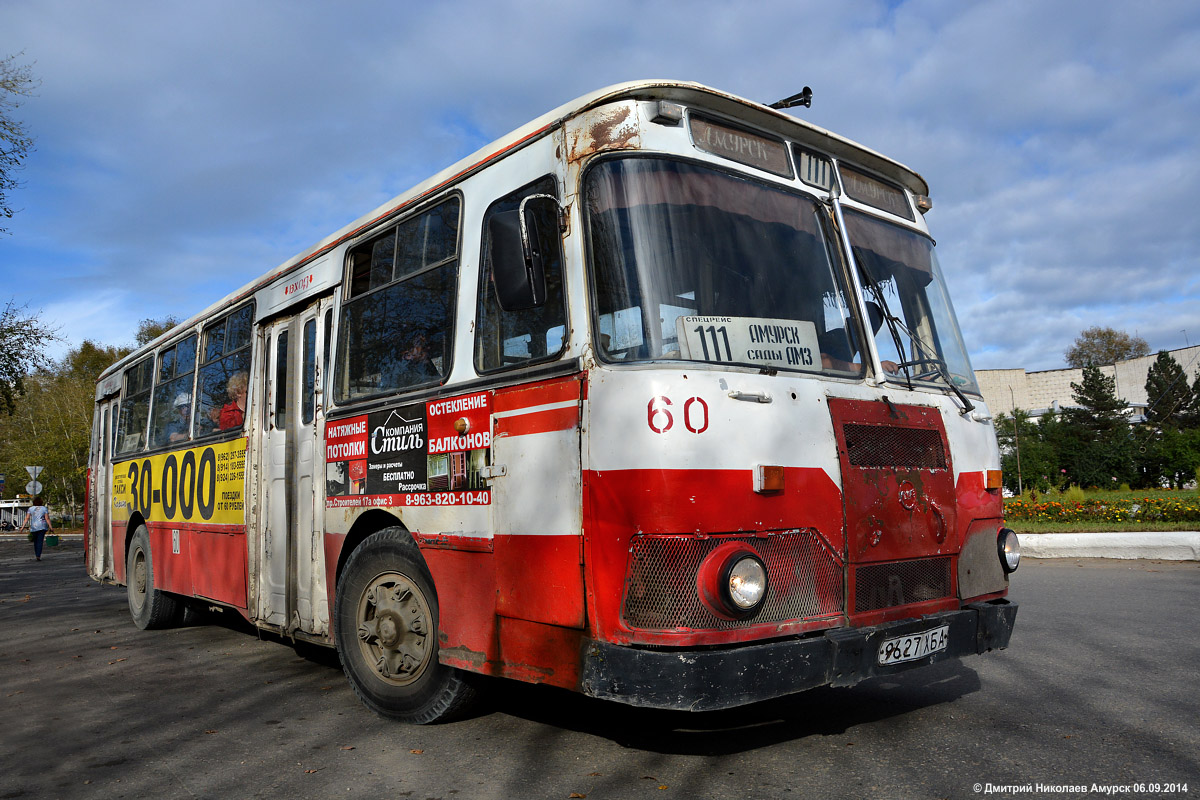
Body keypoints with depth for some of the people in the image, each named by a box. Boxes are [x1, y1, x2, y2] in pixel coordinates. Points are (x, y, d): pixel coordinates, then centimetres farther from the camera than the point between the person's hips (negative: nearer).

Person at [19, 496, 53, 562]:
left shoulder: (31, 509, 6)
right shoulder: (44, 508, 1)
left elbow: (27, 518, -4)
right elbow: (47, 518, -6)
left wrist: (23, 526, -7)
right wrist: (51, 527, -6)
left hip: (33, 527, 2)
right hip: (42, 526, -2)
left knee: (35, 541, 17)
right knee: (40, 541, -4)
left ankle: (36, 554, 25)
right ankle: (38, 555, -15)